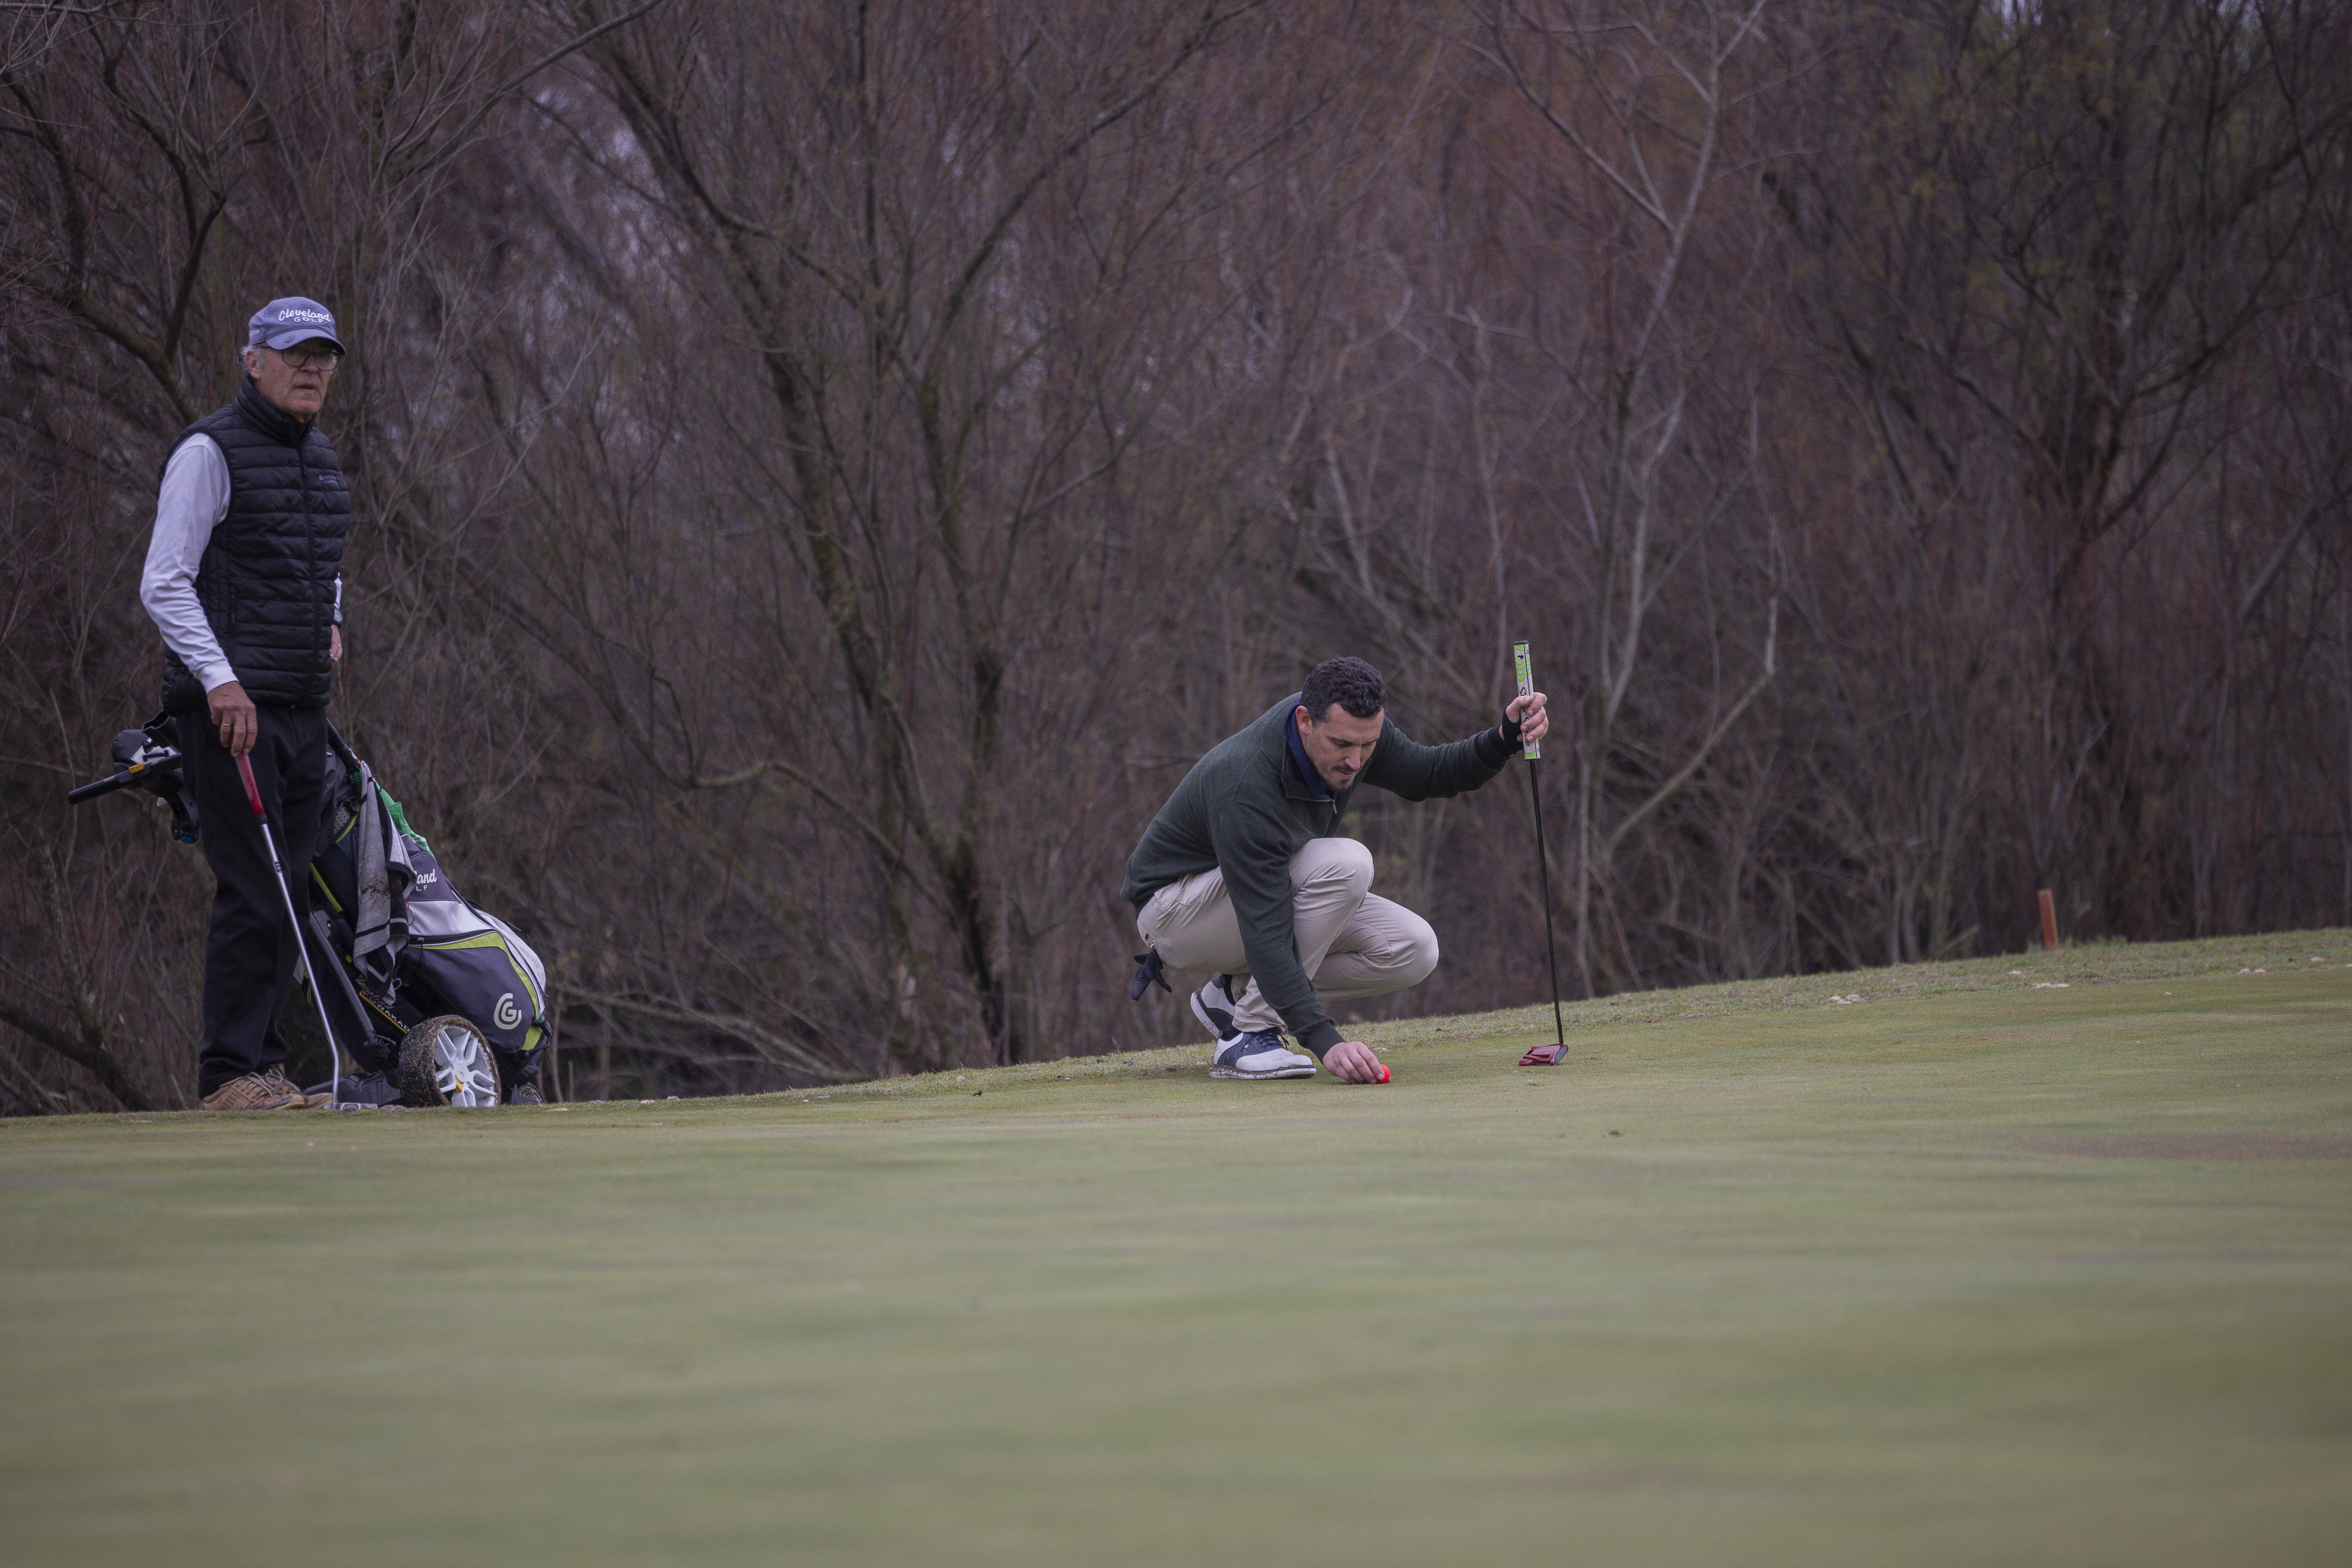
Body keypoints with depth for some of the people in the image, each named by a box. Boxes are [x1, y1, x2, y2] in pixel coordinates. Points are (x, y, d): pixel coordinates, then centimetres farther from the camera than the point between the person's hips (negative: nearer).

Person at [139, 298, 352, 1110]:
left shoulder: (320, 458, 18)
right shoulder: (210, 452, -7)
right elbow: (164, 585, -12)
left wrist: (330, 623, 14)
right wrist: (220, 680, -20)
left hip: (303, 707, 8)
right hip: (231, 707, -8)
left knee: (289, 896, 7)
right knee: (254, 894, -12)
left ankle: (265, 1064, 12)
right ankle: (228, 1073, -9)